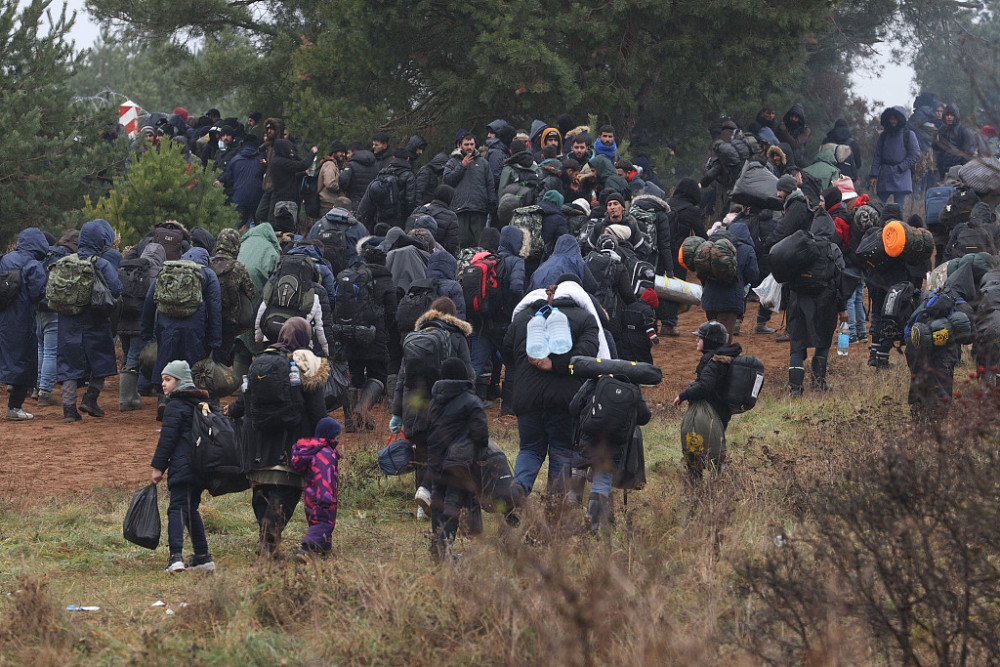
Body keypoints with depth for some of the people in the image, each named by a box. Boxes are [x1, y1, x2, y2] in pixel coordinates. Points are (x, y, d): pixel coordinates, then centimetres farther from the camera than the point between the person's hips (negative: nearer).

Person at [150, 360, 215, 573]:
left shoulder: (175, 406, -7)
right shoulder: (201, 403, 18)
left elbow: (168, 438, -11)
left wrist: (158, 466, -7)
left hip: (182, 465, -8)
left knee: (177, 509, -13)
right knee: (191, 509, 18)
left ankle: (176, 556, -27)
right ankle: (203, 557, 18)